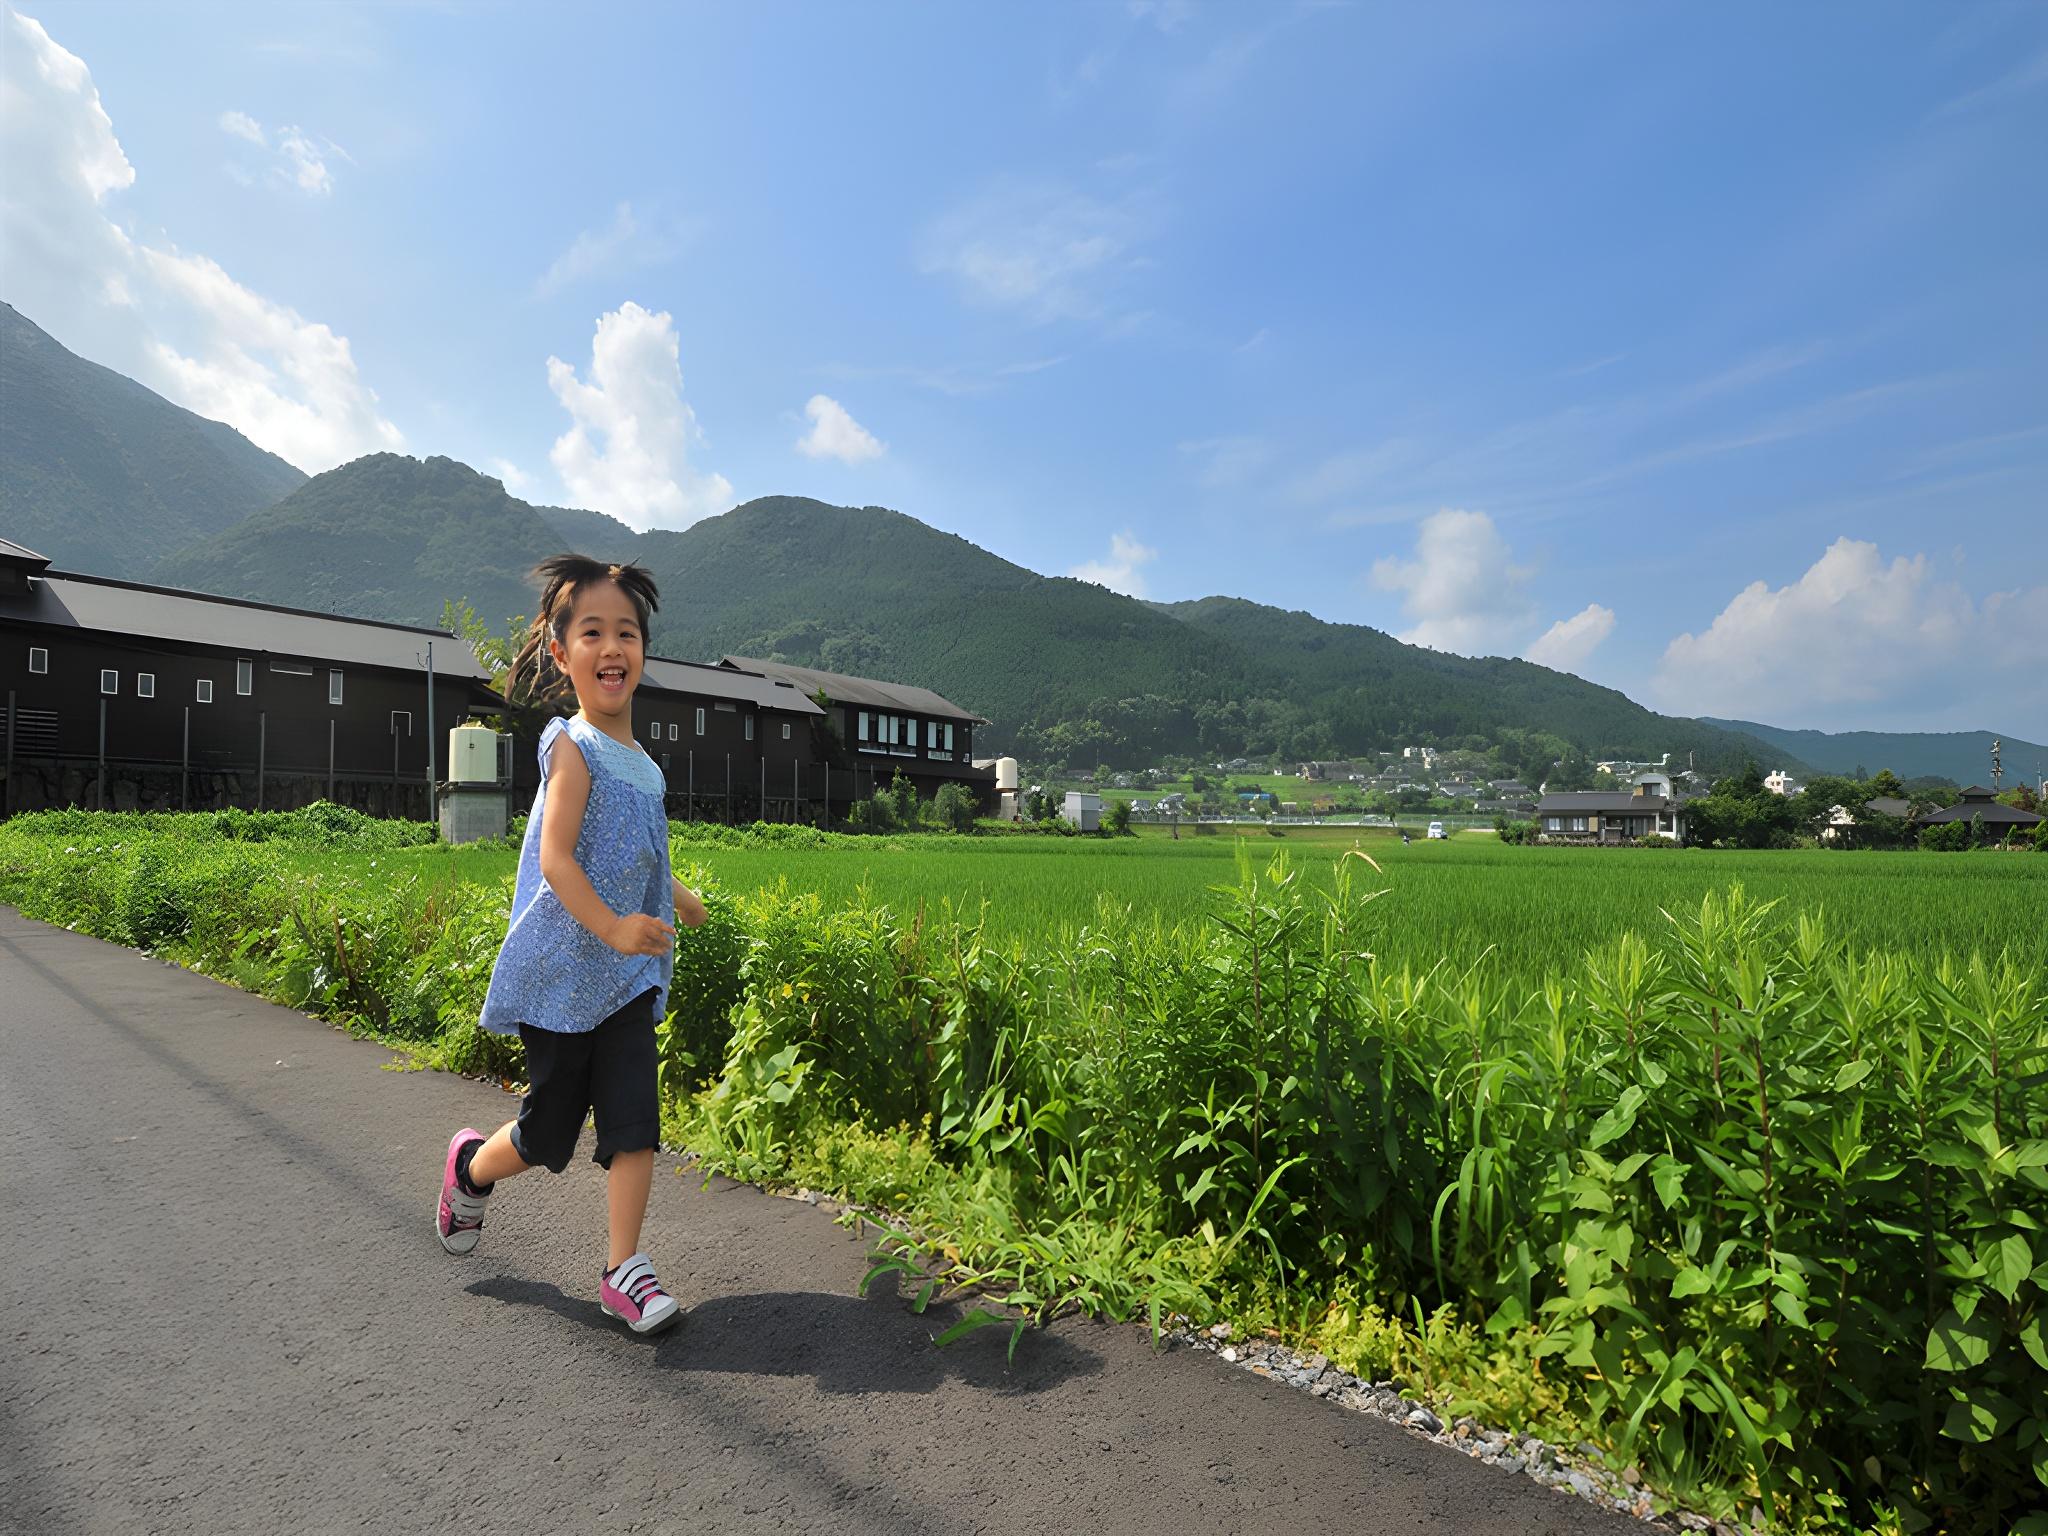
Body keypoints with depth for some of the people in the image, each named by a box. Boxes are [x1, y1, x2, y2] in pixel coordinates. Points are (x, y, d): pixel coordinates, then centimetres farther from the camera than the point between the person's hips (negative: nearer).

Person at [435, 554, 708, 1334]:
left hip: (627, 978, 6)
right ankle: (471, 1166, 41)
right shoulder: (573, 746, -13)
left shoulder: (640, 760, 9)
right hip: (561, 975, -6)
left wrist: (678, 899, 32)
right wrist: (611, 925, -34)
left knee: (634, 1117, 0)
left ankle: (624, 1268, 11)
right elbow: (555, 858, -22)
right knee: (549, 1135, 10)